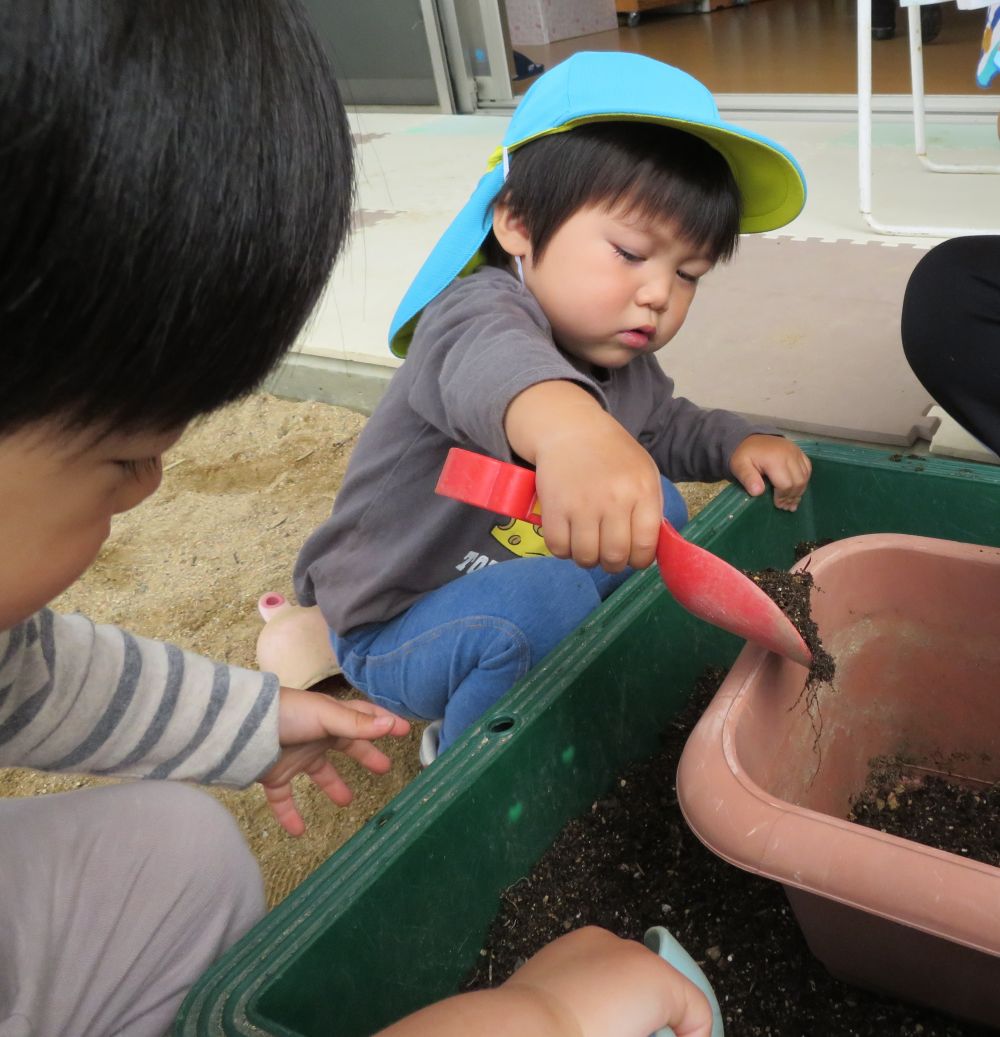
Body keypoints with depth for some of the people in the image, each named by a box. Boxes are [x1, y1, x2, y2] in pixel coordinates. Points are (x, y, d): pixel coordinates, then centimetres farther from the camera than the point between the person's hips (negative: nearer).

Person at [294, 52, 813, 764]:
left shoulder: (627, 363, -1)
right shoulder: (477, 310, -30)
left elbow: (663, 428, 18)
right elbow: (488, 362, -56)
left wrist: (735, 443, -4)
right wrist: (568, 424, -79)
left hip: (502, 574, 8)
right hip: (390, 632, -8)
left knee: (656, 507, 2)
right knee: (545, 598, -34)